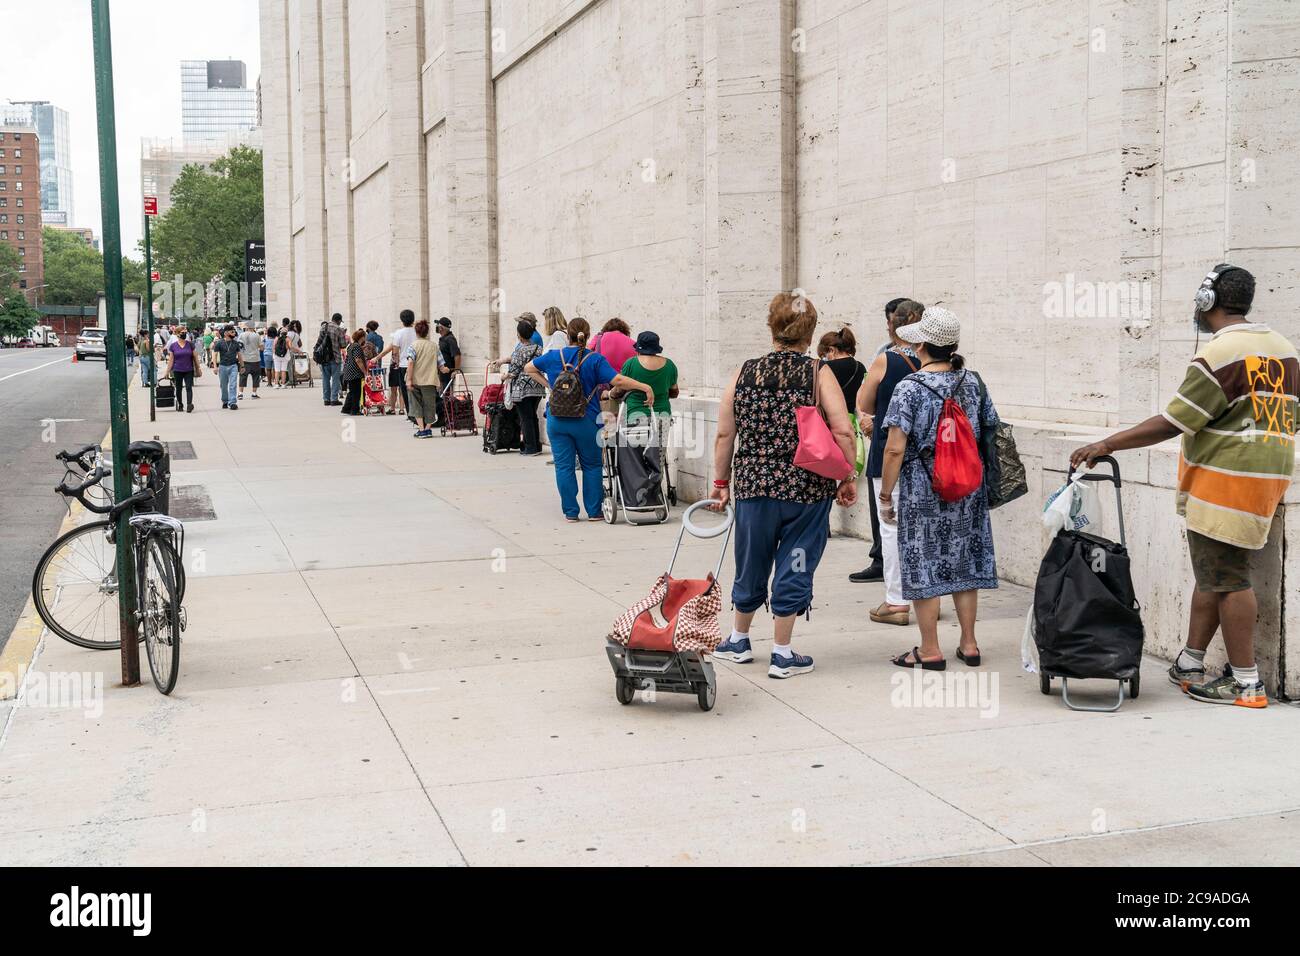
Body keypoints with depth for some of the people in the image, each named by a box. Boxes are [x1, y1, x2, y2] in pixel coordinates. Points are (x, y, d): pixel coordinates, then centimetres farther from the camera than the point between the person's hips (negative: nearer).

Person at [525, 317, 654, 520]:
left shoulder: (553, 356, 2)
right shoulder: (595, 360, -8)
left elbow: (528, 369, 17)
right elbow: (617, 380, -18)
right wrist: (645, 387, -15)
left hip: (557, 420, 2)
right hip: (586, 421, -2)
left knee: (564, 466, 6)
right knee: (591, 465, 10)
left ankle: (570, 512, 7)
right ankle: (594, 511, 11)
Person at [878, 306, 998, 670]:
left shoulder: (910, 388, -13)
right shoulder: (972, 382, 4)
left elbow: (895, 448, -17)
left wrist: (885, 495, -9)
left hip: (922, 493, -6)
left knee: (923, 567, 3)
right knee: (964, 563, 14)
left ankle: (930, 650, 9)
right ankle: (968, 644, 21)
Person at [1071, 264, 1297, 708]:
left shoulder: (1219, 354, -15)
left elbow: (1173, 422, -17)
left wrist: (1107, 444, -12)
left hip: (1226, 481, -9)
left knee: (1226, 577, -3)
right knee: (1212, 573, 14)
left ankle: (1246, 683, 2)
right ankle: (1189, 666, 21)